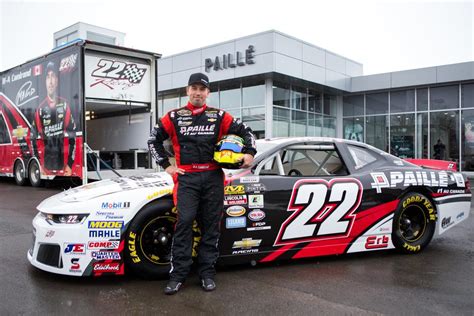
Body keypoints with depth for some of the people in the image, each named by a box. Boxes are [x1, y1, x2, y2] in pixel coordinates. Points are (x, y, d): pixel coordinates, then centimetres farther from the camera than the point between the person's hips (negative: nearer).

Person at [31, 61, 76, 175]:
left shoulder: (65, 105, 1)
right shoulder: (40, 109, 1)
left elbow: (72, 136, 2)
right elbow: (34, 138, 6)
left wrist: (70, 164, -1)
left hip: (62, 163, 0)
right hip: (46, 164, 0)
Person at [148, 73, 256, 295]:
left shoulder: (219, 116, 8)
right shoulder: (174, 117, 7)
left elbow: (245, 131, 14)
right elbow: (154, 139, 13)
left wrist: (249, 153, -1)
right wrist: (166, 165, 7)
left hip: (213, 177, 1)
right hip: (186, 178, -1)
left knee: (211, 225, 4)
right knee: (184, 223, -9)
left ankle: (207, 273, 15)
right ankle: (178, 275, -1)